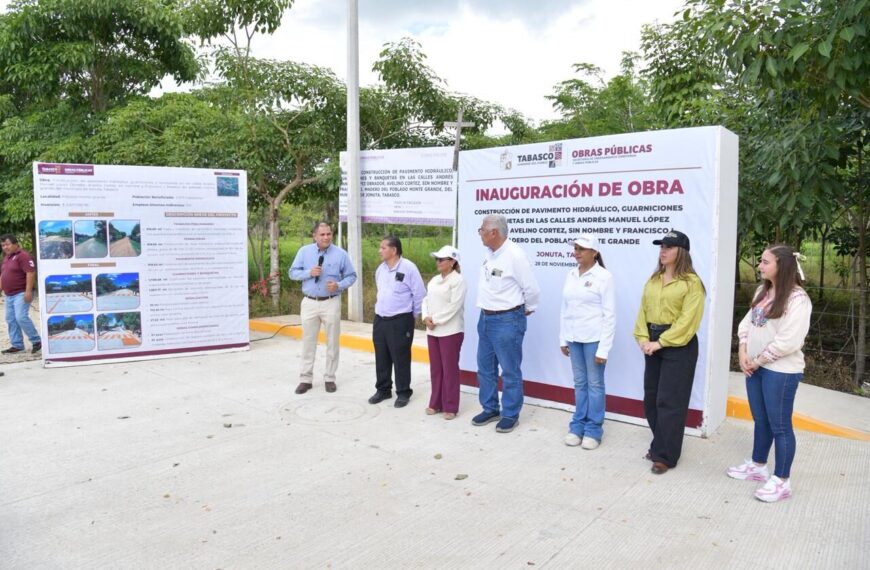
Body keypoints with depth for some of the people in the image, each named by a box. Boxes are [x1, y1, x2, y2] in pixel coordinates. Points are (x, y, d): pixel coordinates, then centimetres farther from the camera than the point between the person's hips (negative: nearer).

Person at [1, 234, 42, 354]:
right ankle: (17, 345, 14)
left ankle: (36, 341, -5)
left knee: (21, 317, -17)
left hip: (21, 293, -10)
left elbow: (31, 273, -21)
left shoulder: (23, 256, -12)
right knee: (11, 320, 8)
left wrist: (28, 291, -25)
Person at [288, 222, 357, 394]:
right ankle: (306, 379, 18)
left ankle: (329, 378, 20)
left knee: (332, 342, 7)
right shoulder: (304, 251, 1)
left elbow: (351, 276, 2)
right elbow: (293, 272, 4)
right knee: (308, 342, 8)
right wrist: (309, 273, -14)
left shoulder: (341, 254, -3)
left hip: (331, 303, -1)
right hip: (309, 303, 1)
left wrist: (339, 285, -17)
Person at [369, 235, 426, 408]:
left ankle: (403, 393, 15)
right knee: (381, 358, 13)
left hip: (400, 321, -7)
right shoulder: (380, 269, 8)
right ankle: (383, 390, 27)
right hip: (380, 319, 7)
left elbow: (420, 294, -9)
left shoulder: (408, 268, -14)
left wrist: (414, 315, -2)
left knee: (400, 358, 1)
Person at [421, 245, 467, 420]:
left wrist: (435, 320, -16)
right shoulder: (434, 280, 14)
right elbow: (426, 300, 12)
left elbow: (453, 306, -18)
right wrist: (426, 318, -6)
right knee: (435, 368, 13)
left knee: (450, 369, 0)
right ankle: (436, 403, 23)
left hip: (450, 331, -7)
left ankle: (450, 407, 10)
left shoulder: (458, 280, -11)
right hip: (432, 331, 7)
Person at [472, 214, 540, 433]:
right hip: (485, 318, 8)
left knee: (510, 371, 4)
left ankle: (510, 415, 17)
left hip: (507, 321, -8)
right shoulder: (489, 253, 4)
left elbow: (532, 288, -13)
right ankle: (490, 409, 31)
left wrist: (527, 309, 2)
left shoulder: (515, 255, -20)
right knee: (485, 367, 16)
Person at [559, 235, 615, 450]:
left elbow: (610, 315, -10)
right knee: (579, 383, 13)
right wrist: (563, 338, 10)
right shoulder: (570, 275, 7)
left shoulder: (604, 276, -9)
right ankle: (578, 425, 23)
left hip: (593, 338, -5)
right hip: (574, 338, 5)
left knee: (595, 384, 5)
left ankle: (593, 429, 17)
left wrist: (603, 348, -13)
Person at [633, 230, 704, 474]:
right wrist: (643, 339, -7)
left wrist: (661, 342, -19)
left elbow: (687, 321, -16)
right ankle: (660, 444, 29)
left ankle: (665, 455, 8)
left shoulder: (691, 282, -10)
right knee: (651, 397, 12)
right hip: (654, 344, 7)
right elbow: (643, 310, 7)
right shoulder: (653, 280, 11)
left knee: (669, 401, -2)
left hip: (679, 346, -7)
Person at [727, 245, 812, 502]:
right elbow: (747, 321, 10)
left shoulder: (797, 298, -17)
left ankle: (781, 481, 14)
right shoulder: (762, 291, 10)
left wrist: (759, 360, -13)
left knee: (780, 425, 2)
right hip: (755, 366, 8)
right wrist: (743, 351, -4)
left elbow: (789, 341, -21)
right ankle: (758, 466, 35)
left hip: (781, 371, -8)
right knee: (760, 420, 20)